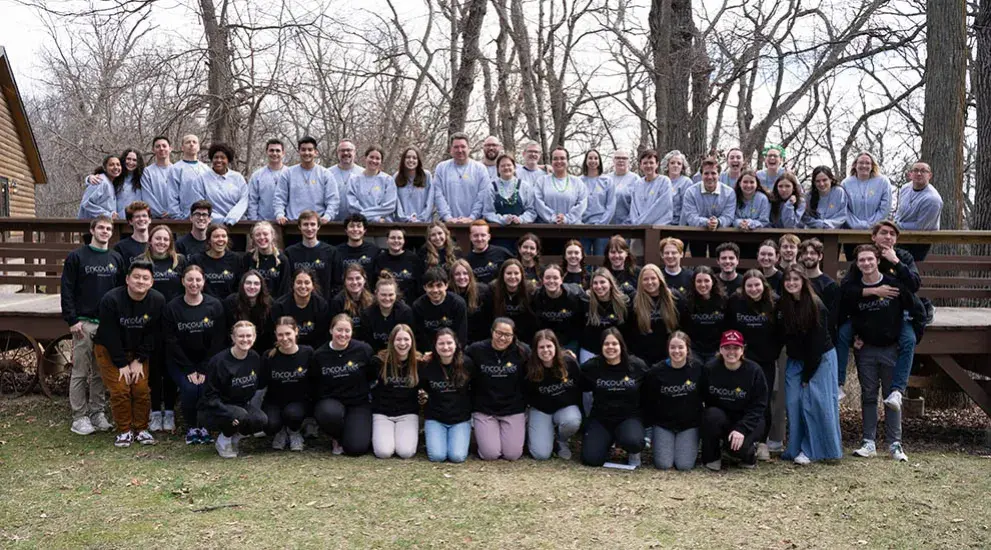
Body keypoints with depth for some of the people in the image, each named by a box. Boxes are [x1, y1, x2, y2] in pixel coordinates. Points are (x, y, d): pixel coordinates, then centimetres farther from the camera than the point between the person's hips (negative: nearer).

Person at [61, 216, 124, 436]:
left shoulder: (116, 259, 11)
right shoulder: (77, 257, -1)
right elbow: (67, 290, -4)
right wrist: (72, 320, -10)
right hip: (84, 323, -4)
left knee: (102, 372, 8)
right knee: (80, 372, -1)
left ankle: (97, 412, 17)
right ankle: (79, 417, 5)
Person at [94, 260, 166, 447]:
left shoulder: (157, 301, -15)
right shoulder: (110, 300, -24)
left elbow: (152, 334, -7)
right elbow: (110, 335, -20)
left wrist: (139, 360, -10)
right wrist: (121, 364, -18)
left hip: (138, 351, 3)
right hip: (109, 350, -3)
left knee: (142, 389, -6)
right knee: (120, 390, -12)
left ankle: (141, 429, 11)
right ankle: (124, 431, 3)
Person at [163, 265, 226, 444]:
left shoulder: (215, 305, -3)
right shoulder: (172, 307, -5)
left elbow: (218, 341, -6)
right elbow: (171, 342, -7)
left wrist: (204, 370, -13)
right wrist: (189, 370, -14)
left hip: (207, 361, 0)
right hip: (179, 361, 0)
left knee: (206, 388, -24)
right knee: (189, 388, -25)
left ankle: (204, 427, 1)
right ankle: (191, 428, -2)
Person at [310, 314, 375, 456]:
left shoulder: (364, 350, -8)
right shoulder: (319, 355, -2)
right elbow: (313, 386, 8)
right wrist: (321, 403, -1)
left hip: (358, 403, -1)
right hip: (330, 402, 1)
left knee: (356, 448, -21)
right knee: (330, 413, -38)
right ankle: (338, 438, -1)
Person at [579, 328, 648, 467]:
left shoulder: (637, 366, -6)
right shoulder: (591, 367, -3)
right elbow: (580, 388, 5)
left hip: (629, 417, -2)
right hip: (600, 418, 2)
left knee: (633, 442, -35)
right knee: (591, 459, -15)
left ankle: (633, 452, 7)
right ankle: (608, 441, 22)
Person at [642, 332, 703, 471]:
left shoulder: (698, 369, -8)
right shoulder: (656, 372, -8)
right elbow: (647, 402, 1)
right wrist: (651, 425, 2)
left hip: (689, 424, 0)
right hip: (663, 423, 0)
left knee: (684, 465, -15)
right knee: (663, 464, -14)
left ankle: (691, 446, 19)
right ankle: (659, 444, 19)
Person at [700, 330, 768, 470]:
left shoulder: (754, 371, -13)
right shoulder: (710, 368, -8)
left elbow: (758, 406, -13)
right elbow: (702, 398, -1)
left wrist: (741, 429, -24)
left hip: (747, 420, -2)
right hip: (719, 416, 2)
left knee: (736, 446, -31)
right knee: (712, 415, -33)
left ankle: (749, 450, 9)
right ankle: (711, 457, -10)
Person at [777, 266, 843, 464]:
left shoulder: (816, 306, -17)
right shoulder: (783, 305, -1)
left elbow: (817, 343, -16)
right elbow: (783, 336, 5)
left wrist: (807, 373, -15)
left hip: (821, 359, -5)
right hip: (796, 360, 5)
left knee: (816, 402, -9)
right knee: (794, 402, -3)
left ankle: (811, 450, -3)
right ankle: (796, 448, 3)